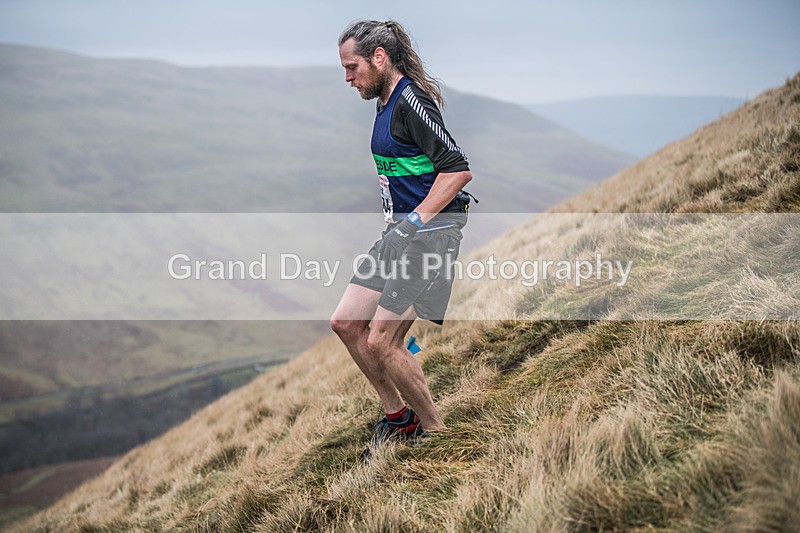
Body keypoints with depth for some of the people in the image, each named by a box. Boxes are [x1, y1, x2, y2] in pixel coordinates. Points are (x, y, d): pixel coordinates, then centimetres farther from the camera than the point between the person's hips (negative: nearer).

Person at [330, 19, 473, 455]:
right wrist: (399, 224, 17)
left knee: (381, 341, -10)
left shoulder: (411, 99, -15)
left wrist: (414, 222, -20)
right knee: (345, 323, 8)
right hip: (402, 232, 10)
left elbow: (458, 169, -22)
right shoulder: (387, 102, 16)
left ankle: (436, 433, 7)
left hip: (429, 234, -10)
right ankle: (399, 418, 20)